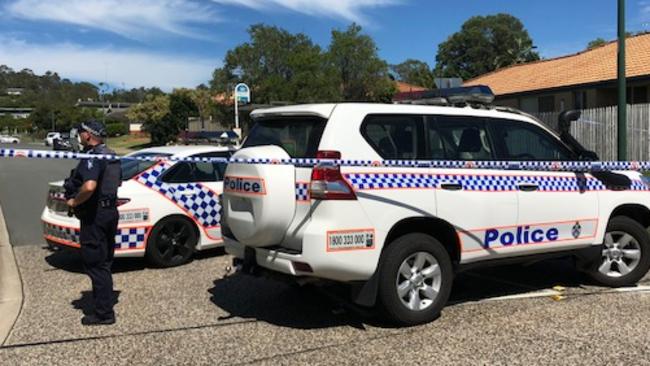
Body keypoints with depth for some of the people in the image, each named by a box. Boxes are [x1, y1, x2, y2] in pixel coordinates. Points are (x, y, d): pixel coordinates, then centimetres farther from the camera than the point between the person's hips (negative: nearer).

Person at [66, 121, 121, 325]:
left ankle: (103, 313, 3)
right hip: (110, 211, 10)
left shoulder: (92, 157, -18)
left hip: (95, 216, -10)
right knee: (104, 263, 19)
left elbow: (89, 186, -33)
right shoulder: (111, 156, 13)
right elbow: (118, 182, 27)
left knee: (95, 264, -2)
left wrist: (74, 202, -18)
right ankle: (105, 304, 30)